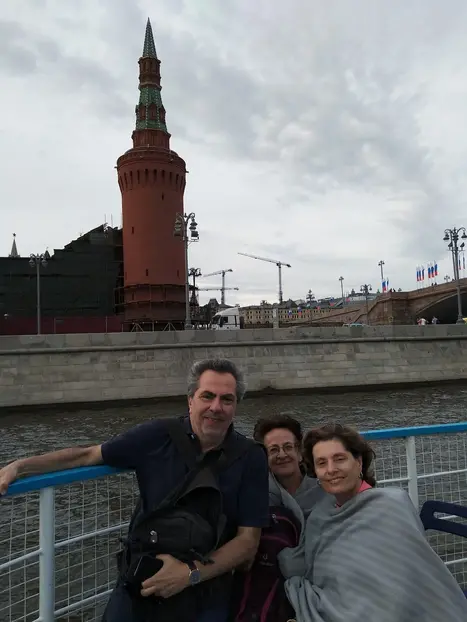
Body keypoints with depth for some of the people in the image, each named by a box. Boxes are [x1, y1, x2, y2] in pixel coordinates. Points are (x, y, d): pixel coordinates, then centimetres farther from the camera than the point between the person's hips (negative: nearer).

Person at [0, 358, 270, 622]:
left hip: (206, 587, -1)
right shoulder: (158, 436, -11)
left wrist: (192, 574, -23)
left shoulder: (251, 458, -12)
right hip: (143, 578, 1)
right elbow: (88, 455, -2)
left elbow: (248, 541, -11)